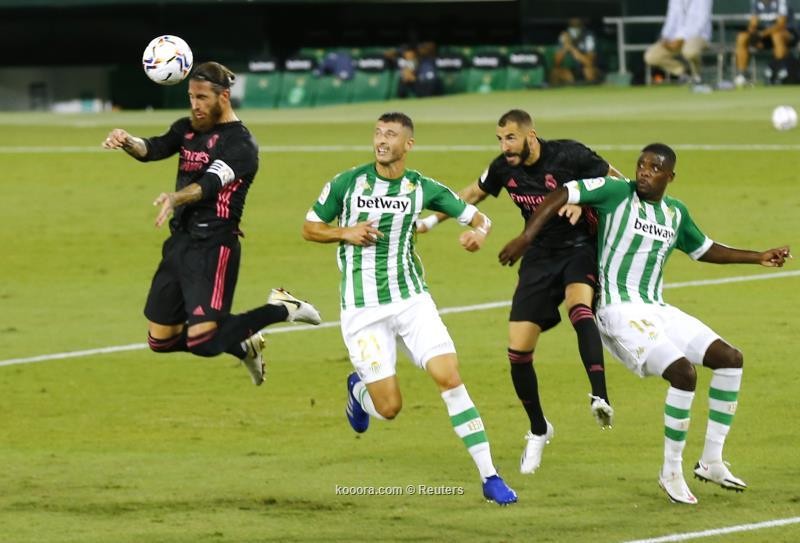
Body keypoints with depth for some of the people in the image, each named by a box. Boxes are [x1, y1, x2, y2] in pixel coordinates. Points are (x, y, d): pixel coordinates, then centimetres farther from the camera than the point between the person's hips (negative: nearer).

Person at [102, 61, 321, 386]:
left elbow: (212, 182, -27)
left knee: (202, 342, -17)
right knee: (161, 340, 10)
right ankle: (244, 346, 33)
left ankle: (279, 309, 5)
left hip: (213, 247, -8)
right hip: (179, 243, 8)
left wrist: (176, 198, -47)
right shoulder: (188, 129, 12)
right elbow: (153, 149, -3)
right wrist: (127, 142, -27)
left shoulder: (240, 144, -10)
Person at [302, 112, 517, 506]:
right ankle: (359, 388, 34)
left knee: (448, 376, -15)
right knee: (389, 407, -6)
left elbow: (477, 217, 7)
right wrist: (345, 232, -13)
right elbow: (310, 228, 6)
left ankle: (489, 476, -10)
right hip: (362, 309, -2)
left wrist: (479, 232, -17)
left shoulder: (422, 188, 0)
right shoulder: (347, 184, -5)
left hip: (411, 299, 2)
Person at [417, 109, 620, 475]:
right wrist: (430, 221, 17)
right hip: (538, 259, 5)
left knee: (579, 307, -38)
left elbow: (616, 181, -7)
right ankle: (538, 431, 19)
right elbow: (473, 194, 19)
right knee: (518, 350, -3)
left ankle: (600, 397, -49)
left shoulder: (569, 155, -16)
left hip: (578, 249, -5)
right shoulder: (504, 168, -1)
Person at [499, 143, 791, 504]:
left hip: (657, 310, 8)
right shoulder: (616, 192, -7)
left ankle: (711, 461, 5)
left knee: (730, 359, 0)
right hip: (620, 309, -8)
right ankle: (671, 471, -12)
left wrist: (758, 257, 24)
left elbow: (704, 250, 29)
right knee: (683, 372, -25)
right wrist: (526, 238, -19)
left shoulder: (676, 213, 13)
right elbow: (562, 195, -10)